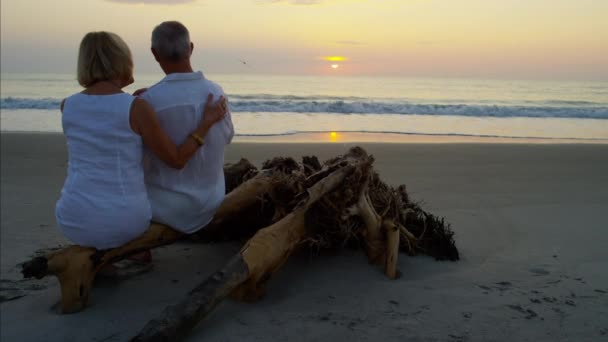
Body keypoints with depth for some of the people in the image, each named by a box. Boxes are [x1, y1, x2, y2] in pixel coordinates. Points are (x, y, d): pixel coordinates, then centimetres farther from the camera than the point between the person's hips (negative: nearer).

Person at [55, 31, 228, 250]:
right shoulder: (137, 108, -15)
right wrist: (208, 121, 0)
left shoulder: (67, 106, -3)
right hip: (125, 222, -2)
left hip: (76, 221, 2)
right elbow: (176, 160, -7)